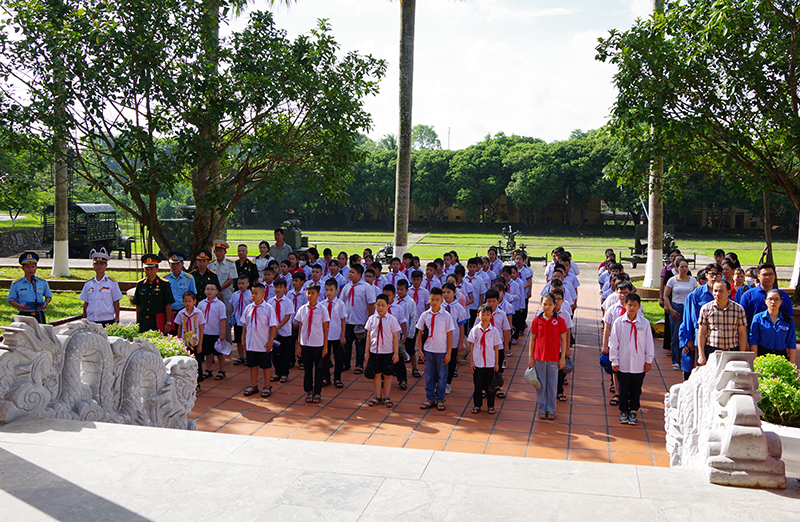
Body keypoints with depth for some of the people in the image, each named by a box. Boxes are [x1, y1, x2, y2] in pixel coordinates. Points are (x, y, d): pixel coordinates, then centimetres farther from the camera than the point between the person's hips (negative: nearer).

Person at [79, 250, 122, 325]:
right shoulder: (88, 284, 11)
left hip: (107, 321, -3)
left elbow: (116, 302, 3)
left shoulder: (112, 283, 2)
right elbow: (85, 303, 15)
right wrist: (84, 320, 13)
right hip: (91, 320, 3)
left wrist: (116, 320, 0)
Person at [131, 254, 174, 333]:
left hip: (158, 322, -3)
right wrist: (137, 323, 12)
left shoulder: (164, 284, 0)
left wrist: (168, 323, -7)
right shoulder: (140, 285, 10)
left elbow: (168, 306, -2)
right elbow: (138, 306, 14)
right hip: (143, 322, 3)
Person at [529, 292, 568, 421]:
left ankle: (551, 410, 19)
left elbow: (563, 340, 0)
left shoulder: (559, 321, -4)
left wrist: (562, 357, -2)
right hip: (539, 357, 1)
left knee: (552, 384, 7)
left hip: (554, 358, -1)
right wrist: (530, 357, 2)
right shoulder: (537, 320, -1)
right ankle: (542, 409, 18)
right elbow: (532, 339, 3)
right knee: (541, 384, 8)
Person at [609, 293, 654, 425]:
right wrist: (614, 360, -1)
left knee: (636, 389, 10)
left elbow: (649, 342, 5)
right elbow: (614, 342, 0)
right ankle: (623, 411, 22)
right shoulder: (619, 322, -4)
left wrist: (649, 360, 6)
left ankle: (633, 412, 24)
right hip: (623, 363, 0)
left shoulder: (644, 323, -2)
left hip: (639, 364, 1)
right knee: (623, 388, 8)